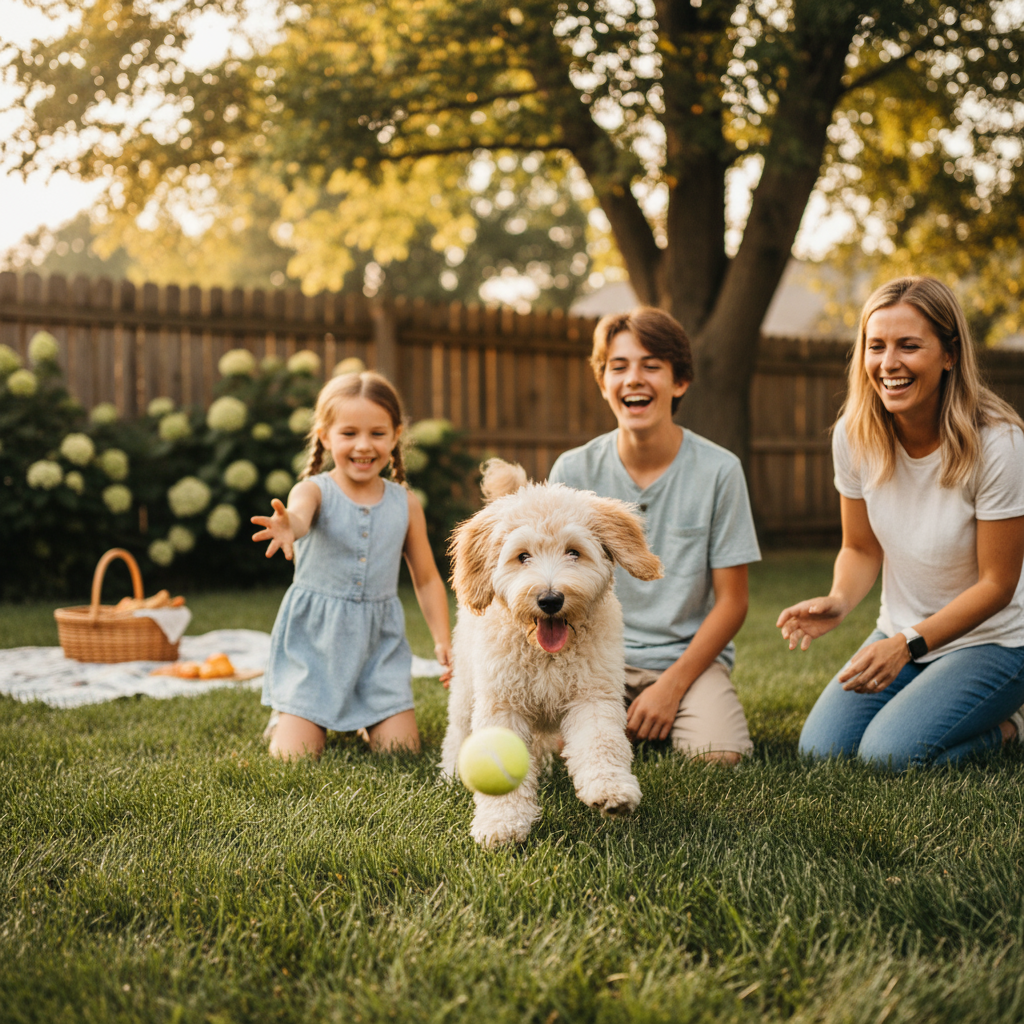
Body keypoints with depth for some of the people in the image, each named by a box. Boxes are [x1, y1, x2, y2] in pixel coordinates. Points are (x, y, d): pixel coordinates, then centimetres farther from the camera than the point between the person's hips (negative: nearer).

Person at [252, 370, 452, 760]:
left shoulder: (405, 504, 1)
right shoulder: (315, 491, -10)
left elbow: (427, 578, 11)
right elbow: (298, 514, -36)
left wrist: (442, 639, 1)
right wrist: (287, 526, -60)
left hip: (379, 641, 3)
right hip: (314, 640, -3)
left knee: (401, 749, -4)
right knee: (295, 756, -7)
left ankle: (368, 720, 32)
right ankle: (287, 716, 30)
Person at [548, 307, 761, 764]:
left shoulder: (719, 470, -6)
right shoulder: (573, 471, -2)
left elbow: (731, 601, -4)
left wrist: (671, 686, -13)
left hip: (690, 657, -1)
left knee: (717, 754, -28)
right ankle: (633, 720, 7)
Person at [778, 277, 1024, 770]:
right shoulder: (854, 434, -9)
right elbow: (862, 548, 3)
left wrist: (908, 643, -27)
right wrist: (838, 601, -20)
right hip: (902, 635, 5)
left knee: (890, 754, -22)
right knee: (821, 749, -11)